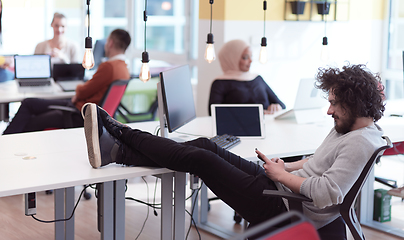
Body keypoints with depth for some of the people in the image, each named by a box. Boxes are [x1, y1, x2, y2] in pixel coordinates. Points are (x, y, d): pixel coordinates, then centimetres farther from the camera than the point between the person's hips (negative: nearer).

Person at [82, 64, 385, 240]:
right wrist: (288, 167, 8)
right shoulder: (347, 129, 12)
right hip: (281, 187, 10)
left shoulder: (361, 143, -19)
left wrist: (282, 175, -14)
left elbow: (326, 193, -28)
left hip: (282, 211, -10)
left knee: (201, 159, -12)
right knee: (206, 146, -4)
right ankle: (115, 150, -5)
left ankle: (122, 133, 2)